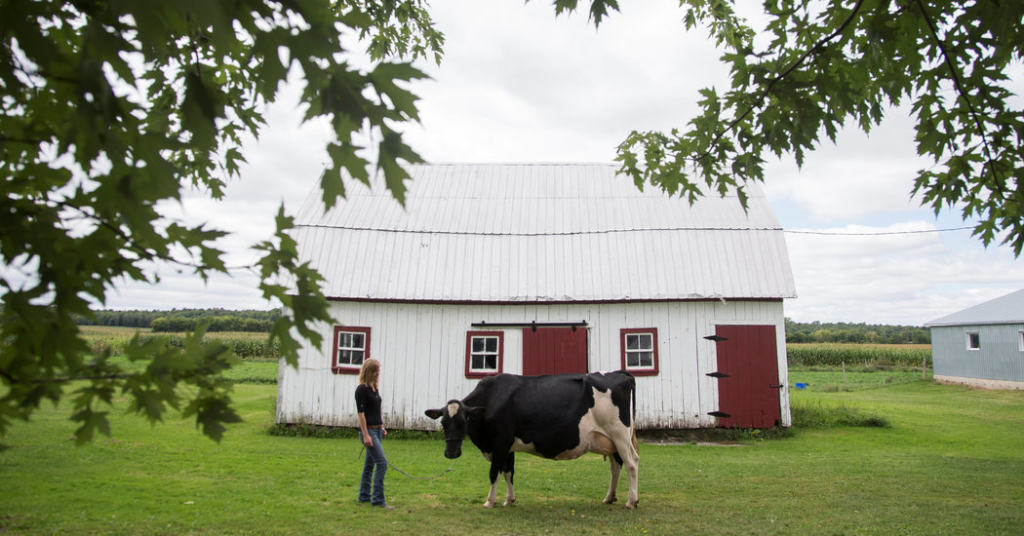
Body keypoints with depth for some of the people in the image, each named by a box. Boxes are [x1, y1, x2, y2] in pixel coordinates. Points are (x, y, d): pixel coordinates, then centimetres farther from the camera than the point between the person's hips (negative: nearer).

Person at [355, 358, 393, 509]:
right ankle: (378, 499, -8)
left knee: (370, 464, 13)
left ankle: (364, 496, 22)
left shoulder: (374, 388, 12)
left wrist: (382, 427, 19)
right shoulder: (362, 389, -13)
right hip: (368, 430, -9)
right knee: (382, 462, -13)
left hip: (377, 430, 9)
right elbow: (361, 413, -16)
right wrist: (365, 435, -19)